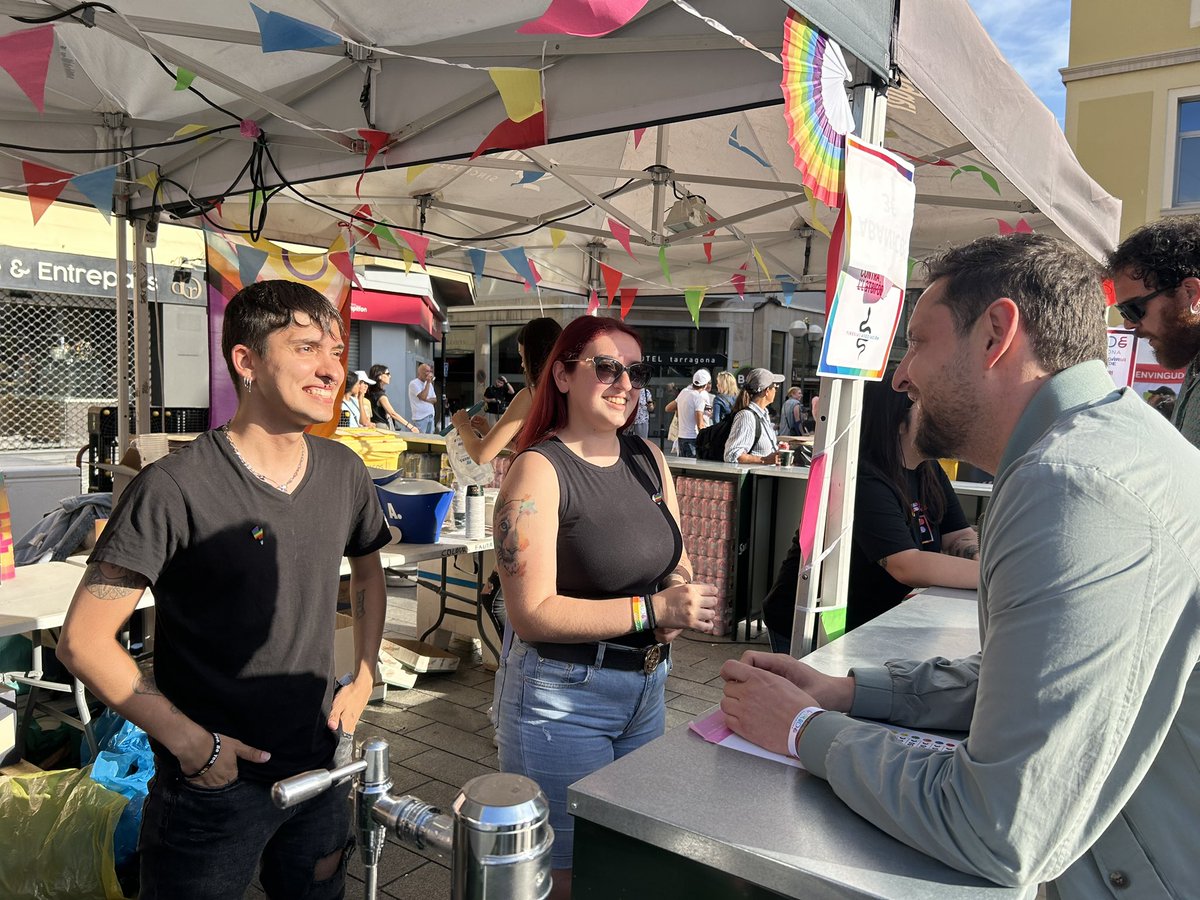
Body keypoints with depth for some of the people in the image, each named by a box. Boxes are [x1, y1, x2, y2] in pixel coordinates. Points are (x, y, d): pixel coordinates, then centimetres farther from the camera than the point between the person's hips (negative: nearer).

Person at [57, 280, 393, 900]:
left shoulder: (344, 473, -3)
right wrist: (191, 742, -17)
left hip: (322, 768, 5)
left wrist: (364, 677, 5)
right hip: (213, 785, -5)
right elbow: (84, 641, -17)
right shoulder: (175, 489, -21)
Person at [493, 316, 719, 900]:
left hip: (646, 686, 7)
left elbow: (675, 564, 15)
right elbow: (532, 614, -22)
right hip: (562, 697, -7)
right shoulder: (539, 469, -17)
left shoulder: (647, 459, 4)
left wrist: (681, 586, -9)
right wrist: (652, 610, -25)